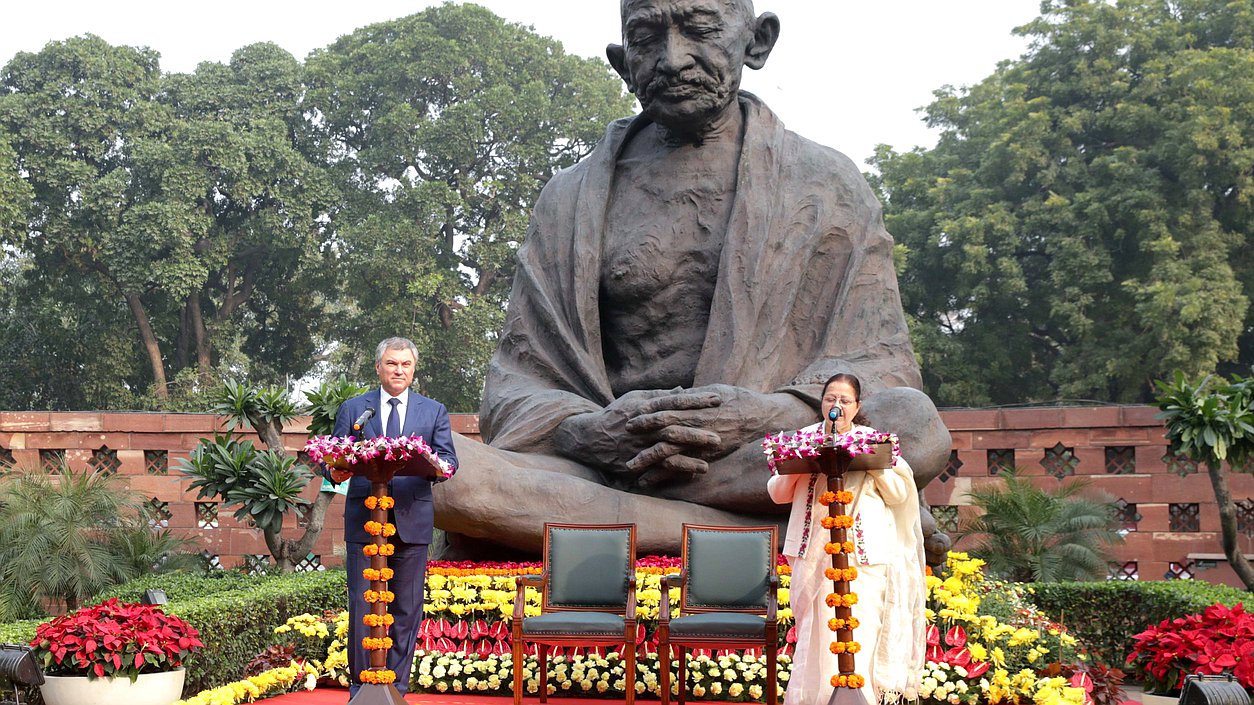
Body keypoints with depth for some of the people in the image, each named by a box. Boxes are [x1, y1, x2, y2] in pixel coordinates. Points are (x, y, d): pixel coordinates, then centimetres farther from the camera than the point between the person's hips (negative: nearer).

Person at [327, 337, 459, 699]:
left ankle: (398, 685, 12)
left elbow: (449, 459, 2)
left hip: (412, 521, 1)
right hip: (363, 520, -1)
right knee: (361, 605, 0)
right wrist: (336, 473, -17)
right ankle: (360, 686, 10)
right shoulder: (352, 409, 10)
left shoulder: (434, 411, 11)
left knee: (407, 608, 4)